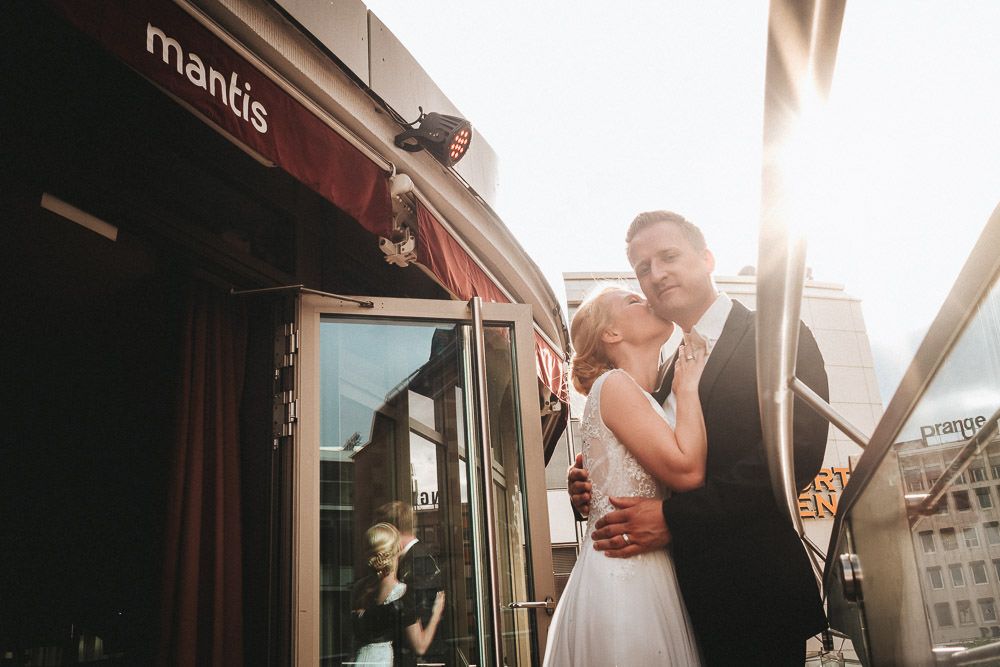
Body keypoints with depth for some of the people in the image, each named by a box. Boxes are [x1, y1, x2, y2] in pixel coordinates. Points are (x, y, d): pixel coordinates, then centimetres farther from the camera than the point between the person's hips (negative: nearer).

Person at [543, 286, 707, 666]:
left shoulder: (643, 398, 19)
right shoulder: (614, 385, -8)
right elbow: (686, 470, -19)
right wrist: (688, 387, -6)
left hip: (645, 575, 9)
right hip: (624, 574, -9)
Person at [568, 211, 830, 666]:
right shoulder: (668, 371, 15)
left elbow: (798, 450, -21)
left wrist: (674, 517, -24)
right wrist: (590, 491, -5)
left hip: (753, 596, -6)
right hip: (690, 597, 7)